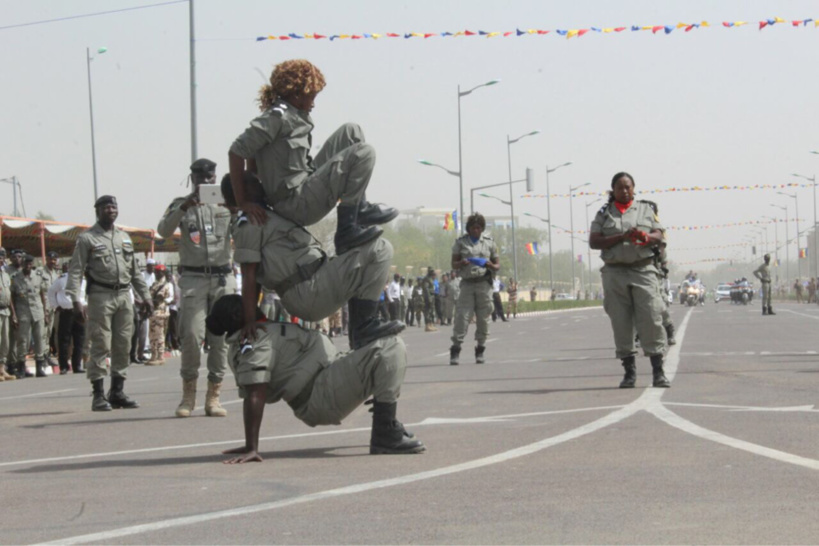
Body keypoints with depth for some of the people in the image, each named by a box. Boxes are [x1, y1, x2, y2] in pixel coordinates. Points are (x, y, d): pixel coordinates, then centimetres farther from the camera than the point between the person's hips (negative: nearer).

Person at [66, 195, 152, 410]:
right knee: (101, 346, -7)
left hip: (124, 296, 6)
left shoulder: (124, 237, 17)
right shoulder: (87, 238, -2)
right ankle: (98, 395, -5)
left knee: (123, 346, 6)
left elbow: (134, 270, 23)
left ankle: (117, 391, 13)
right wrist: (76, 301, -16)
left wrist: (145, 295, 18)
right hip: (101, 296, -6)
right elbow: (75, 271, -7)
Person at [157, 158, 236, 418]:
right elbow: (163, 230, -8)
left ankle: (213, 396, 4)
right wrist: (185, 207, -24)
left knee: (221, 338, -1)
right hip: (193, 278, -2)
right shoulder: (181, 204, 9)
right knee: (192, 336, -12)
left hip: (223, 277, 2)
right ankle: (188, 394, 0)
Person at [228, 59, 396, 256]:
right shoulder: (278, 116, -13)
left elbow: (253, 155, 22)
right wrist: (242, 202, -14)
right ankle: (346, 229, -13)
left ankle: (360, 209, 10)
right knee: (364, 153, -15)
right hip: (298, 205, -10)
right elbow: (236, 152, -18)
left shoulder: (292, 116, 14)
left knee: (351, 132, 14)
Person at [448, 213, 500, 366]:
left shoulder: (489, 242, 10)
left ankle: (480, 350, 12)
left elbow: (497, 265, 14)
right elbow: (454, 264, 8)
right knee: (461, 316, -10)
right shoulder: (461, 242, 7)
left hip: (484, 283, 1)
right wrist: (462, 263, -14)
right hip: (467, 283, -1)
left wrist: (488, 264, -9)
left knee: (483, 318, 2)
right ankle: (455, 350, -11)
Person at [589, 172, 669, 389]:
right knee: (621, 323, 0)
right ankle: (629, 371, 6)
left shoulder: (646, 209, 14)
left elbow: (659, 236, 4)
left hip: (643, 270, 0)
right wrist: (621, 237, -11)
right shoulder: (604, 214, 11)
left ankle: (658, 371, -8)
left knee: (651, 320, -9)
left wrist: (645, 236, -19)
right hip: (615, 271, 1)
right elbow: (593, 241, 1)